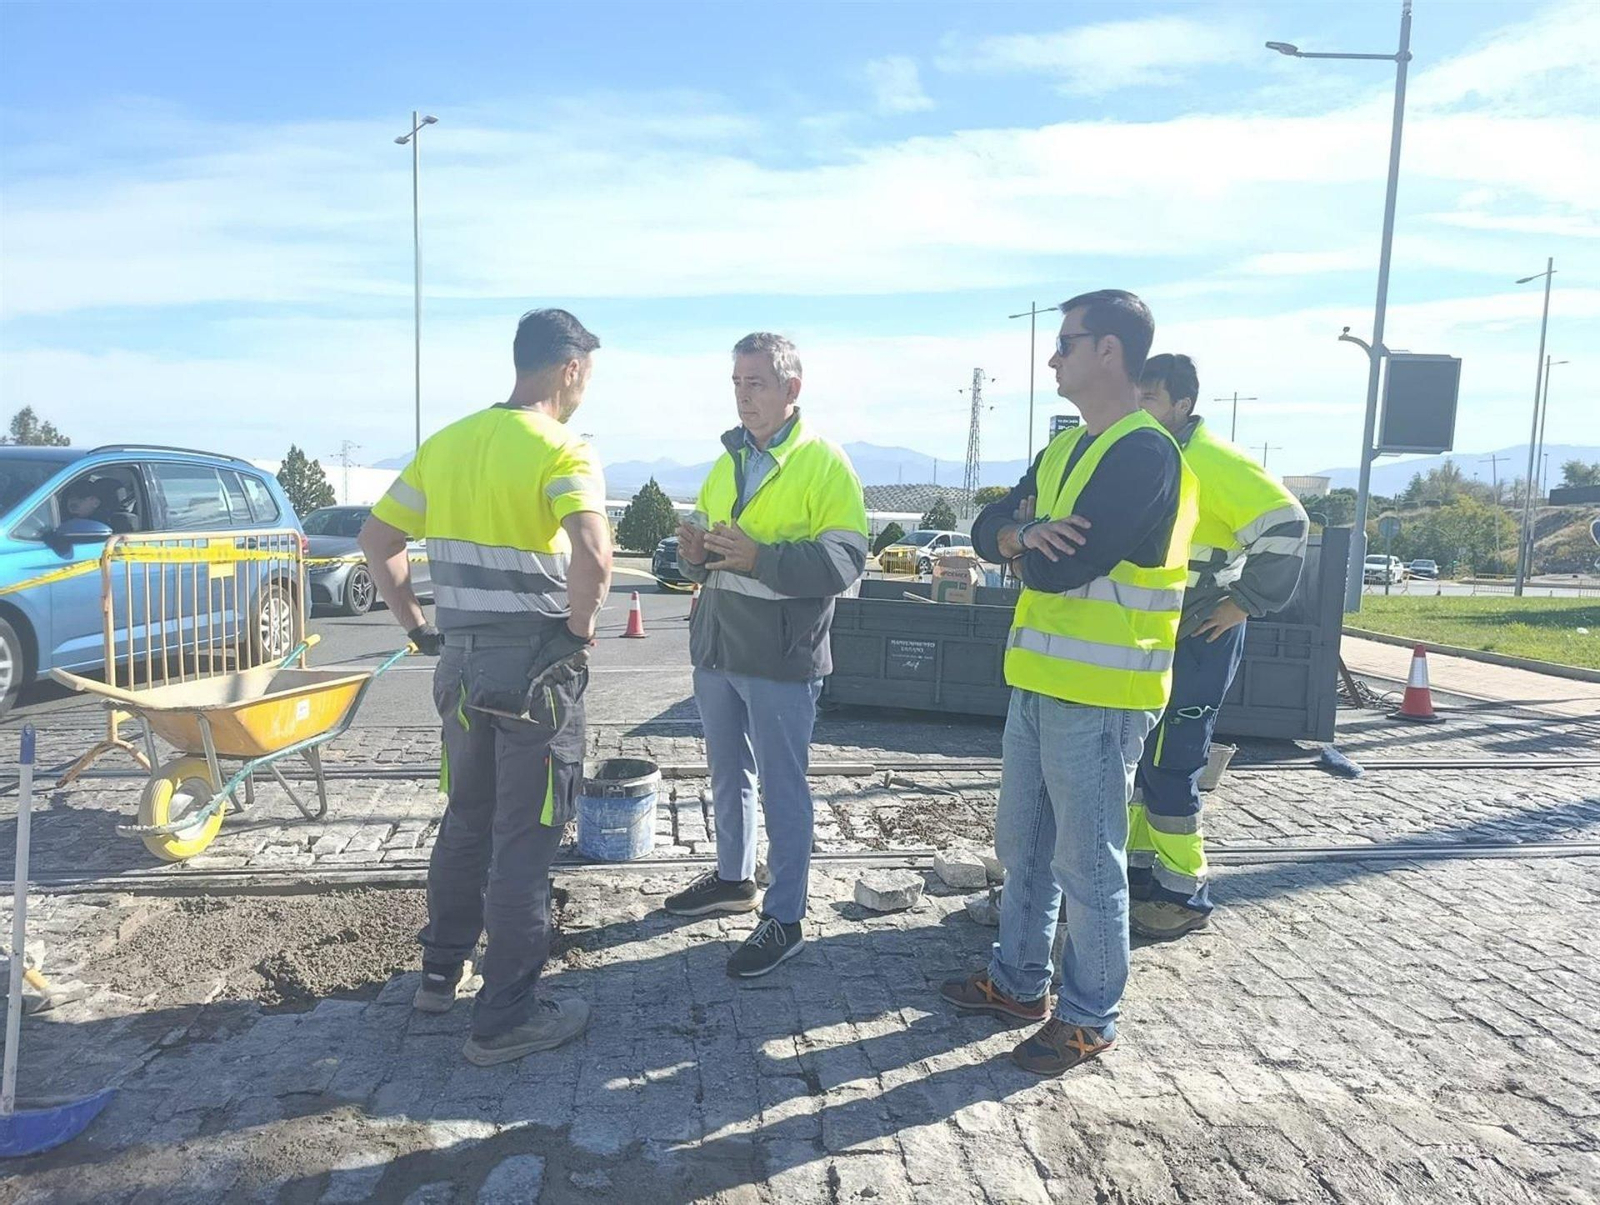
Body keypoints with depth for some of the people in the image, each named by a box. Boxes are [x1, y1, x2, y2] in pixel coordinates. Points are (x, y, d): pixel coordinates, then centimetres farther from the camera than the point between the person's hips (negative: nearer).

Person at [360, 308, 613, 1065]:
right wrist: (580, 630, -14)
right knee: (524, 840, 3)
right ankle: (505, 1017, 13)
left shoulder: (446, 444, 8)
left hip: (461, 663, 7)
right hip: (536, 669, -7)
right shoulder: (561, 452, -13)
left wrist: (416, 629, 12)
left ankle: (441, 973, 36)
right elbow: (593, 554, -30)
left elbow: (376, 541, 10)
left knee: (467, 821, 22)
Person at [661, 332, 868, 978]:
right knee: (727, 774, 20)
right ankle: (733, 878, 39)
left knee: (782, 788, 2)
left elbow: (845, 558, -18)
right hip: (717, 645, 7)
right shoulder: (729, 459, 13)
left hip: (780, 657, -7)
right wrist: (694, 552, -4)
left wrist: (759, 558, -27)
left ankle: (784, 919, 14)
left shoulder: (825, 463, -10)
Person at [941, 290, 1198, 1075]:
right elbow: (990, 530, 8)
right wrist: (1024, 536, -14)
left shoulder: (1144, 452, -16)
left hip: (1098, 694, -9)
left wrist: (1027, 546, -2)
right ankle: (1018, 981, 34)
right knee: (1023, 847, 18)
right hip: (1038, 681, 9)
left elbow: (1059, 567, -23)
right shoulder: (1065, 448, 14)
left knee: (1087, 864, 3)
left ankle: (1088, 1018, 19)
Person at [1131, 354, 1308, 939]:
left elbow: (1285, 524, -21)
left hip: (1199, 638, -9)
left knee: (1168, 767, -5)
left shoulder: (1211, 459, -15)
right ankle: (1139, 870, 27)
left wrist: (1245, 603, -17)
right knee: (1132, 757, 13)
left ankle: (1184, 894, 10)